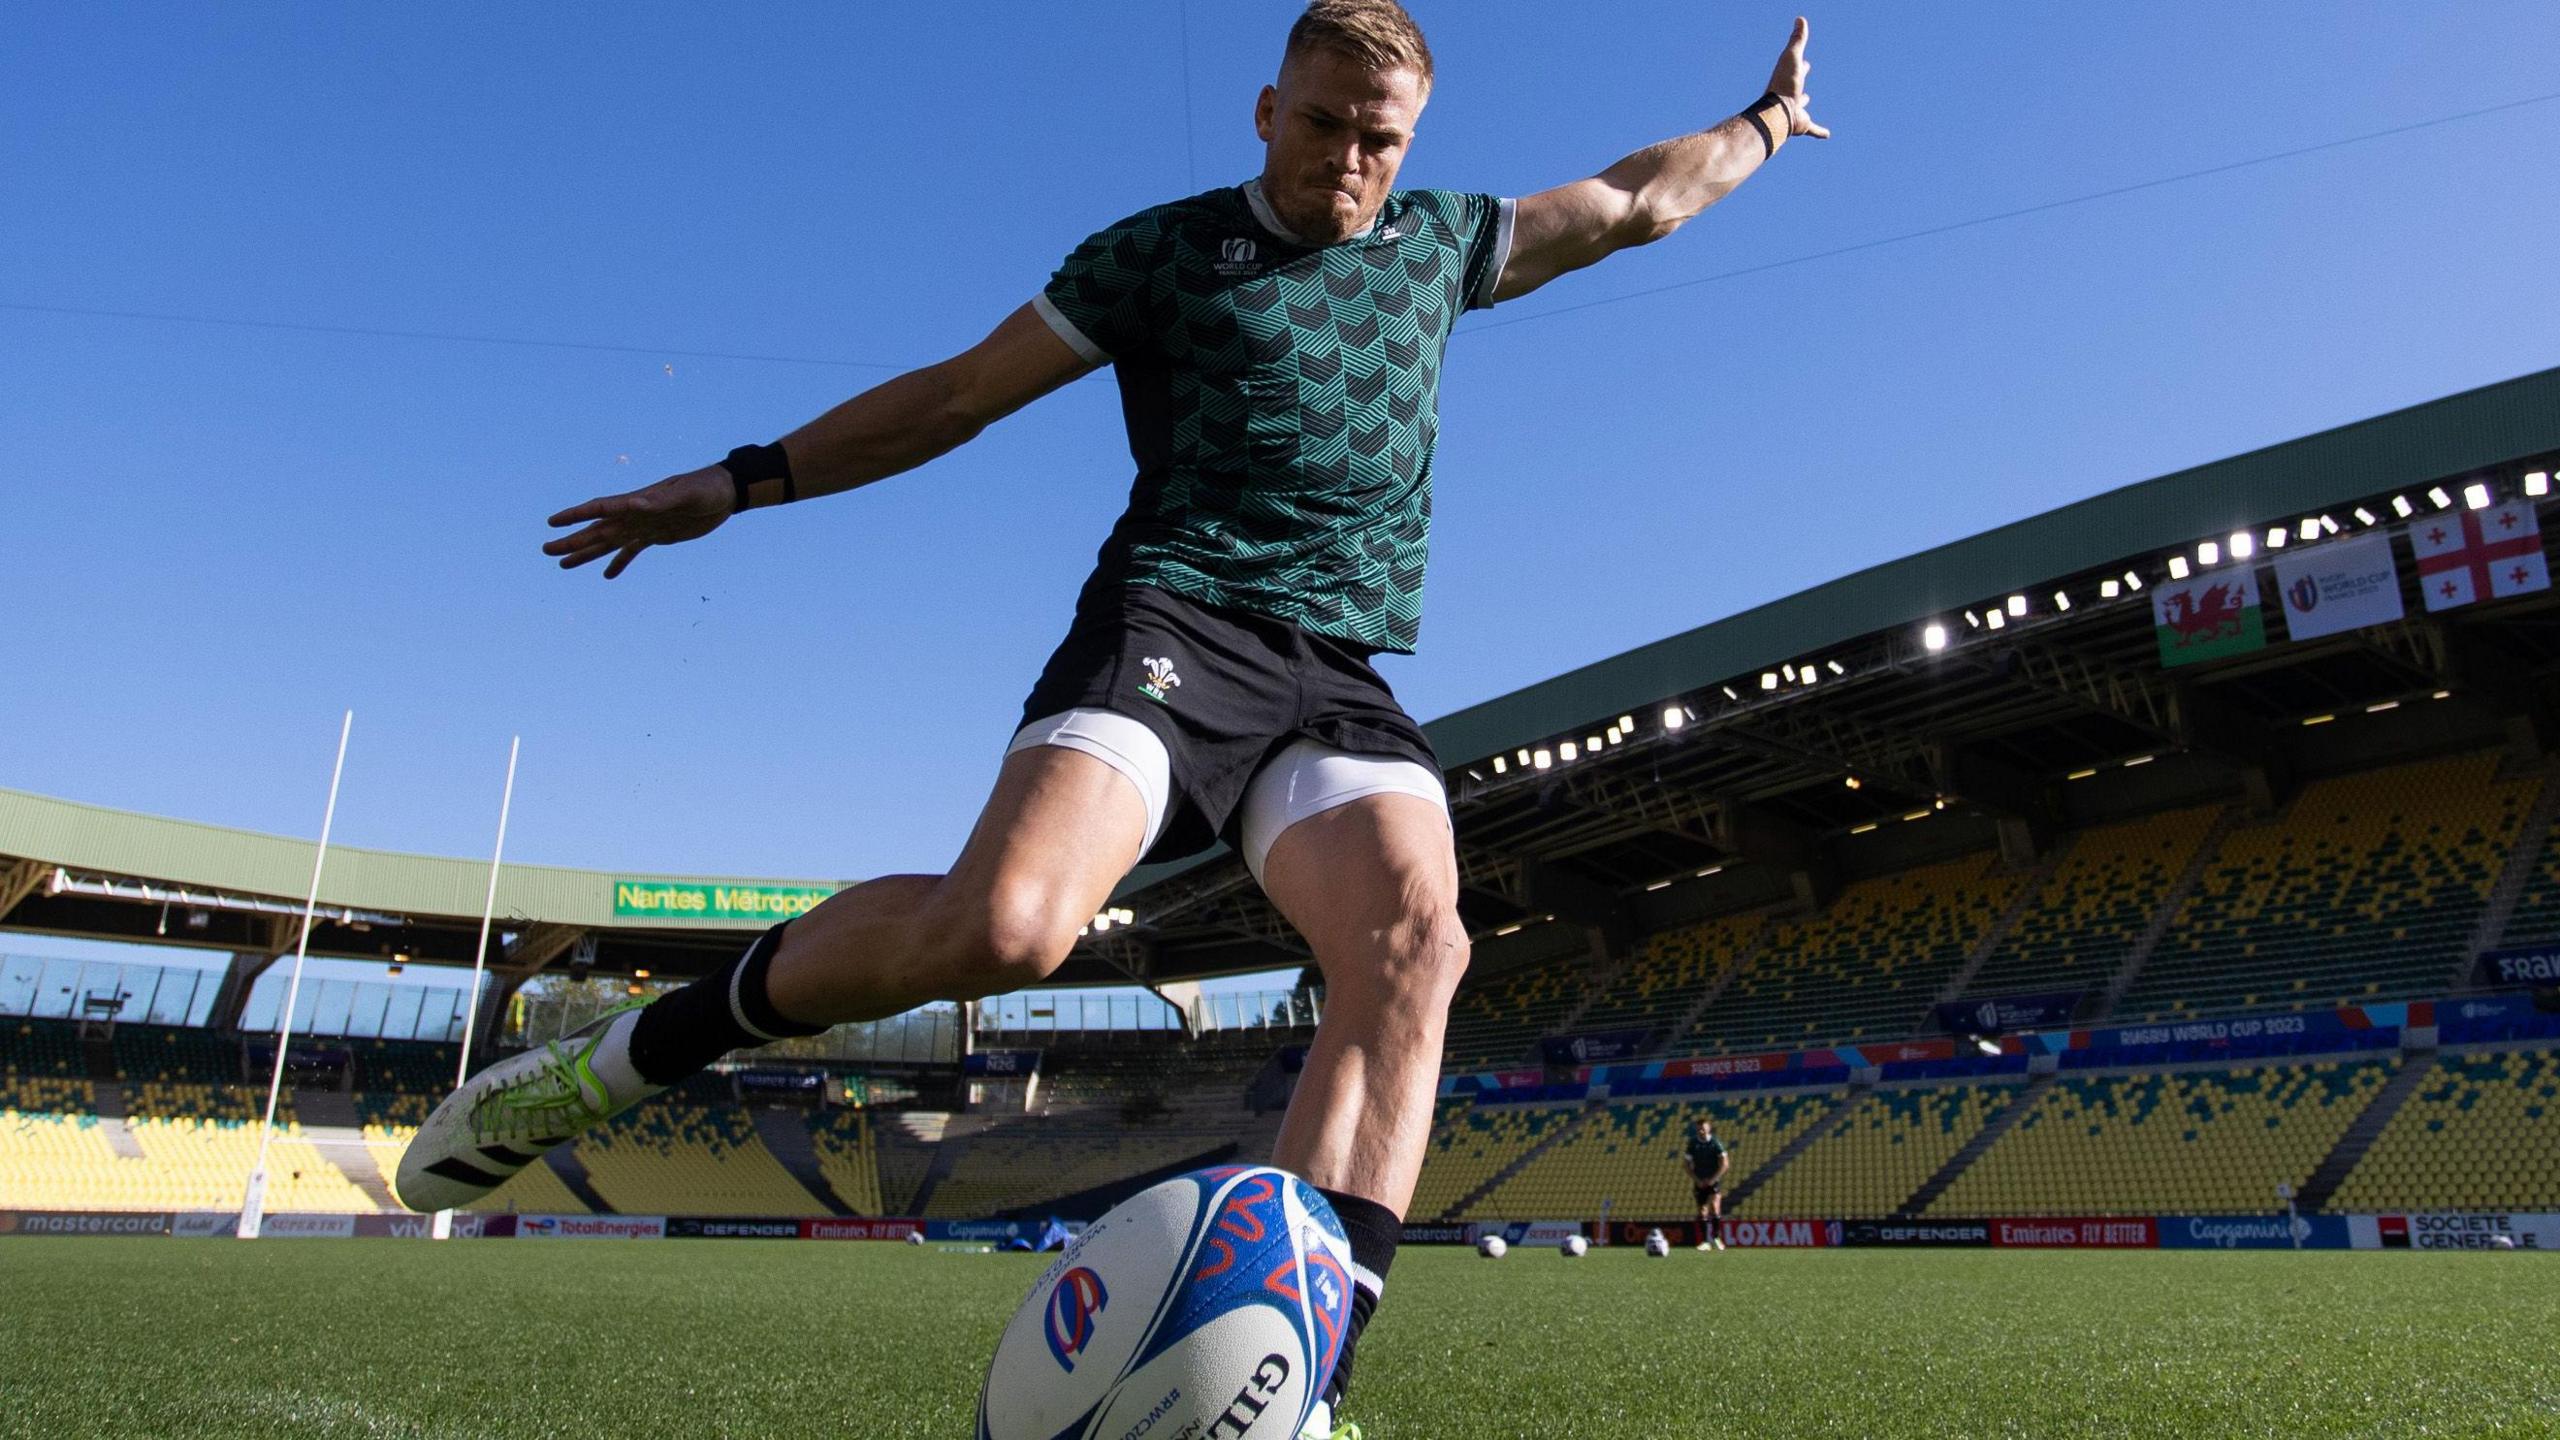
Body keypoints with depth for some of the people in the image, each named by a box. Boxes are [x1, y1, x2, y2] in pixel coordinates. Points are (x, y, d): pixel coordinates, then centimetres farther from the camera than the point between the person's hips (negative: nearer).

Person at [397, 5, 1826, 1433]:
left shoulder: (1442, 242, 23)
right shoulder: (1160, 252, 11)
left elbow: (1635, 200, 38)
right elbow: (958, 394, 11)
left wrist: (1761, 126, 47)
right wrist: (737, 482, 9)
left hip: (1343, 677, 4)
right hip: (1171, 623, -4)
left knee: (1415, 943, -27)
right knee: (1003, 920, -30)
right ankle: (626, 1057, -7)